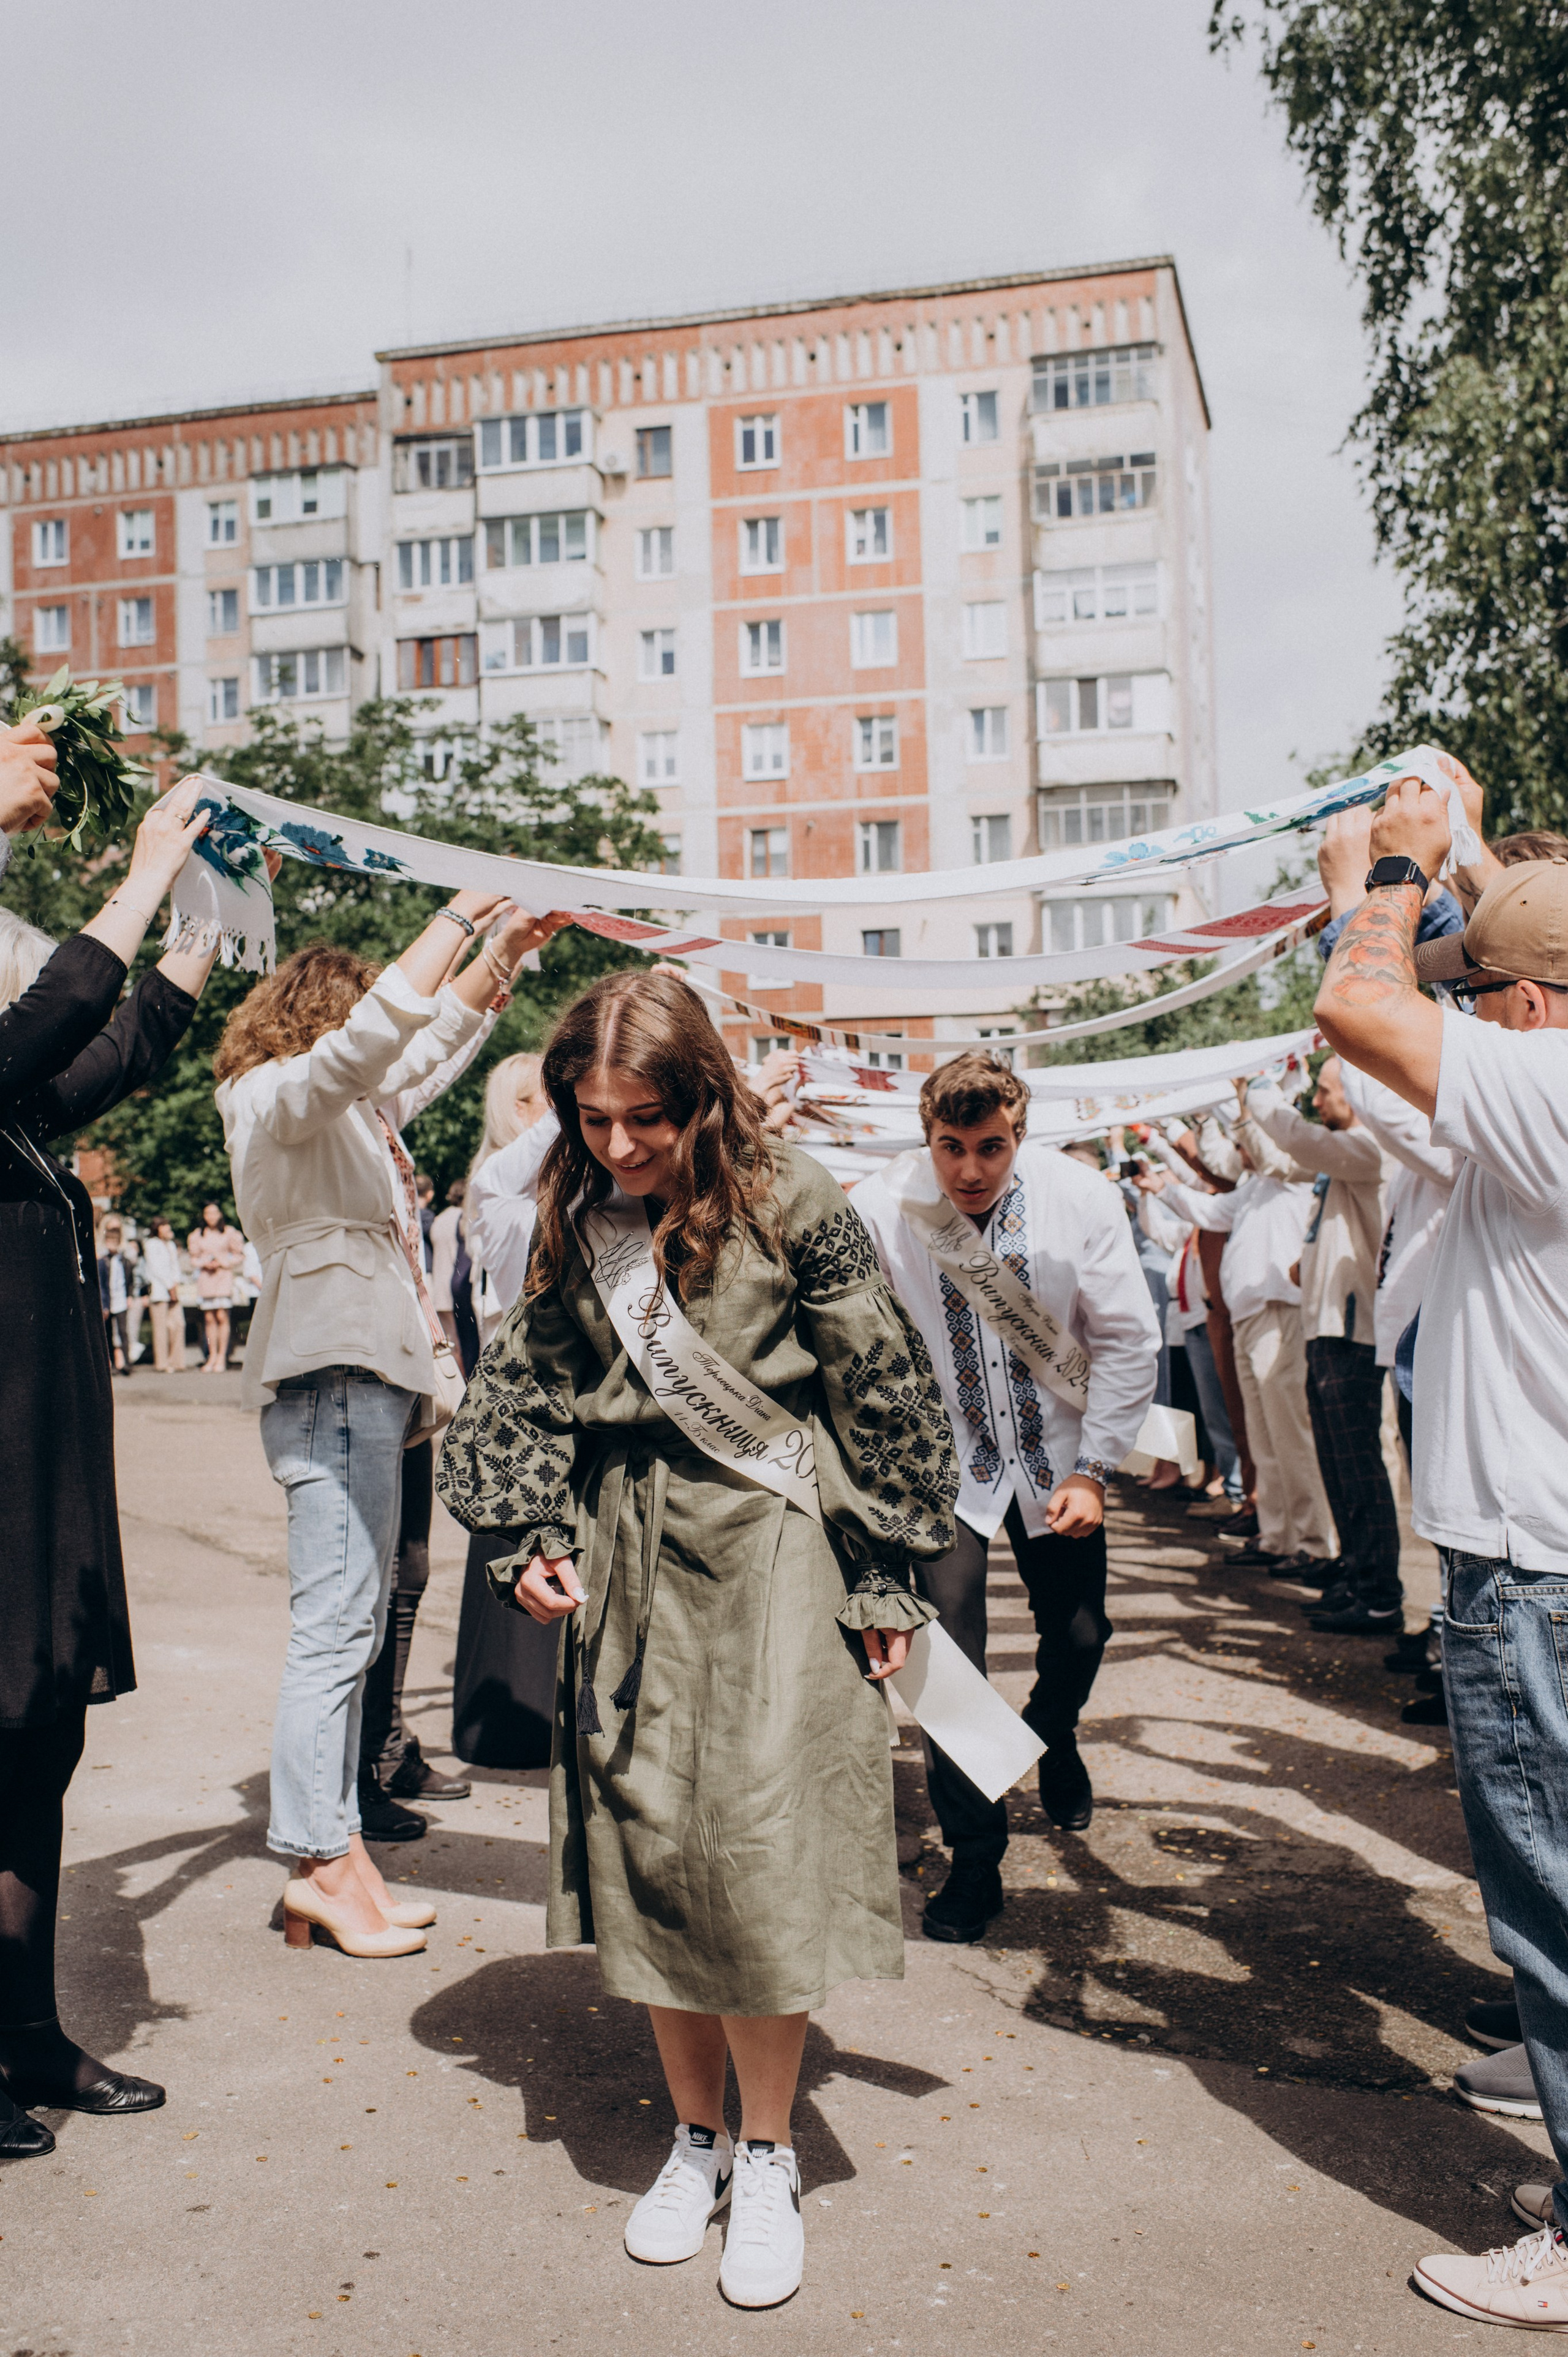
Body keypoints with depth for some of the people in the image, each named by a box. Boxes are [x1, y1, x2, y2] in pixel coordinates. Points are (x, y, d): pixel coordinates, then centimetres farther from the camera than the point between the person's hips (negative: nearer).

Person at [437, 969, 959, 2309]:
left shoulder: (787, 1204, -9)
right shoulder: (579, 1219, 5)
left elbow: (882, 1391, -4)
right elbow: (526, 1387, 14)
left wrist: (889, 1581, -1)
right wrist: (529, 1536, 1)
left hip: (768, 1548, -4)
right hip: (627, 1558, 5)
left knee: (757, 1849, -4)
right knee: (643, 1841, 8)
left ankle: (769, 2159, 17)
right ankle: (696, 2136, 27)